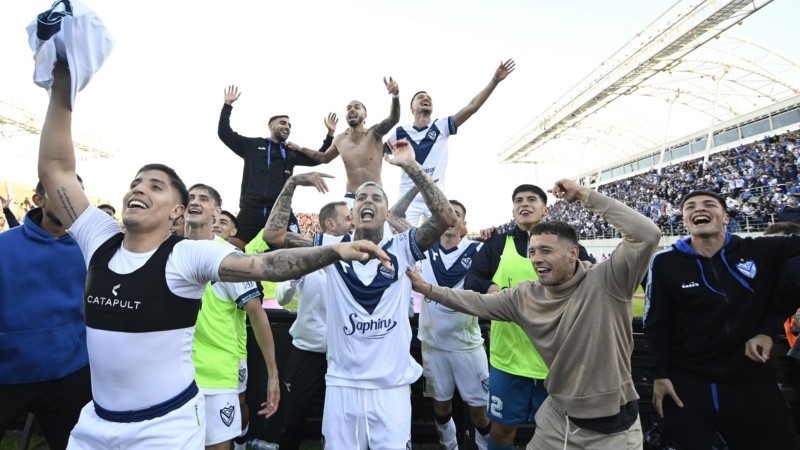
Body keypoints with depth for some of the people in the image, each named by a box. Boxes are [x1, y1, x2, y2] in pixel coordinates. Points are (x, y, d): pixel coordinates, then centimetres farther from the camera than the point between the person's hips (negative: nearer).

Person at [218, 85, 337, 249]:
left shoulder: (291, 153, 21)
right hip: (251, 210, -1)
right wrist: (228, 105, 11)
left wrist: (330, 134, 17)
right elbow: (224, 133, 14)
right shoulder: (252, 145, 15)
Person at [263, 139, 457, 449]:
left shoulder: (401, 248, -2)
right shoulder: (332, 247, 2)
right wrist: (292, 184, -6)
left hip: (392, 385, -1)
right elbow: (273, 234, -3)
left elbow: (446, 218, -15)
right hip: (341, 384, 1)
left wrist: (411, 166, -17)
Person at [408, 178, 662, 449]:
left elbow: (647, 234, -29)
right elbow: (477, 303, 6)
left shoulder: (605, 282, -18)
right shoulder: (524, 296, -4)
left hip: (612, 427, -4)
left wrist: (584, 194, -28)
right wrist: (426, 288, 2)